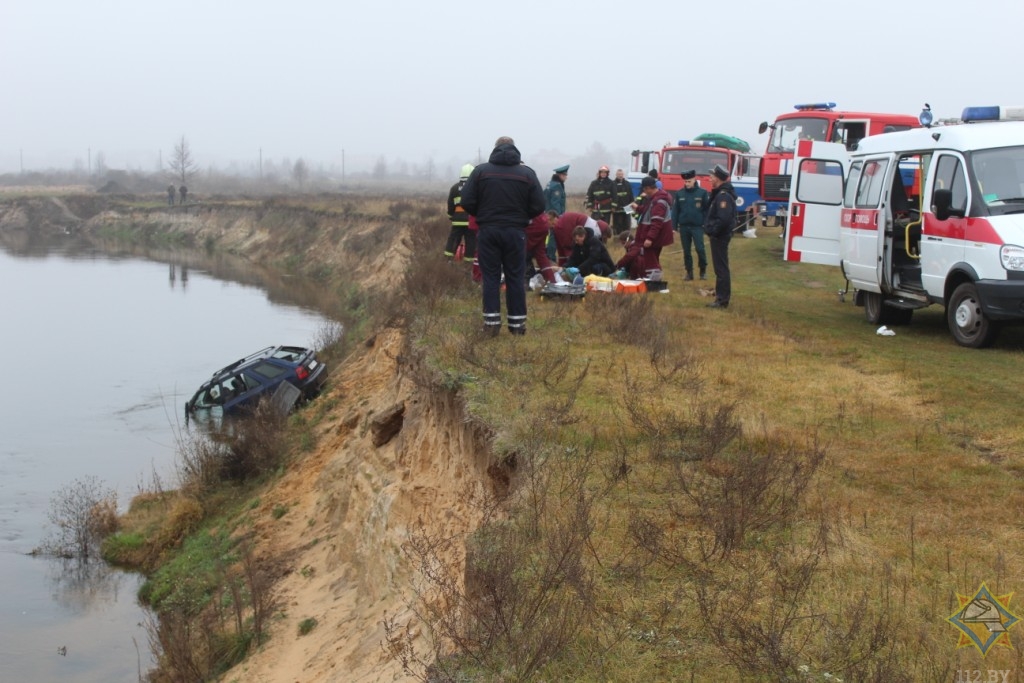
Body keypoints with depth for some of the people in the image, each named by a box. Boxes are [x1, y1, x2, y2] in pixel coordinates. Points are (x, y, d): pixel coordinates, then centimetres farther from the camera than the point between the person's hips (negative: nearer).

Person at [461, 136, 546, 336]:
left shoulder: (481, 171, -1)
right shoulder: (527, 173, 0)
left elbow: (467, 201, -4)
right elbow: (538, 206, -2)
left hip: (488, 230, 0)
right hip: (515, 231, 0)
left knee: (491, 277, 5)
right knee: (516, 278, 7)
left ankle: (491, 322, 1)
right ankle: (517, 323, 8)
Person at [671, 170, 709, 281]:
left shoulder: (702, 192, -3)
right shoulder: (679, 194, 3)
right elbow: (675, 210, 5)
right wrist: (674, 227, 2)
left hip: (697, 226, -3)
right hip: (683, 227, 3)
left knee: (700, 249, -9)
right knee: (686, 251, 8)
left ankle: (703, 271, 8)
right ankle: (689, 272, 17)